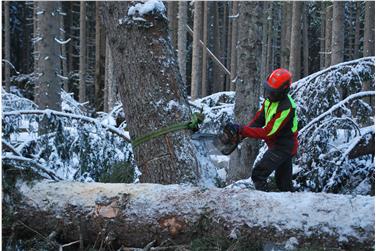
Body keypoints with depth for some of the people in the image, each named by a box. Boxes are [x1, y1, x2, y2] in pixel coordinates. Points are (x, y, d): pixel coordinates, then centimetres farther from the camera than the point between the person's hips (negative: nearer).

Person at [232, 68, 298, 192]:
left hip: (282, 147, -9)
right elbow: (259, 119, 5)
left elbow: (267, 133, -29)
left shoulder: (286, 108, -29)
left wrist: (243, 130, -28)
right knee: (284, 182, 19)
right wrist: (241, 132, -8)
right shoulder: (271, 98, -1)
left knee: (258, 175, -14)